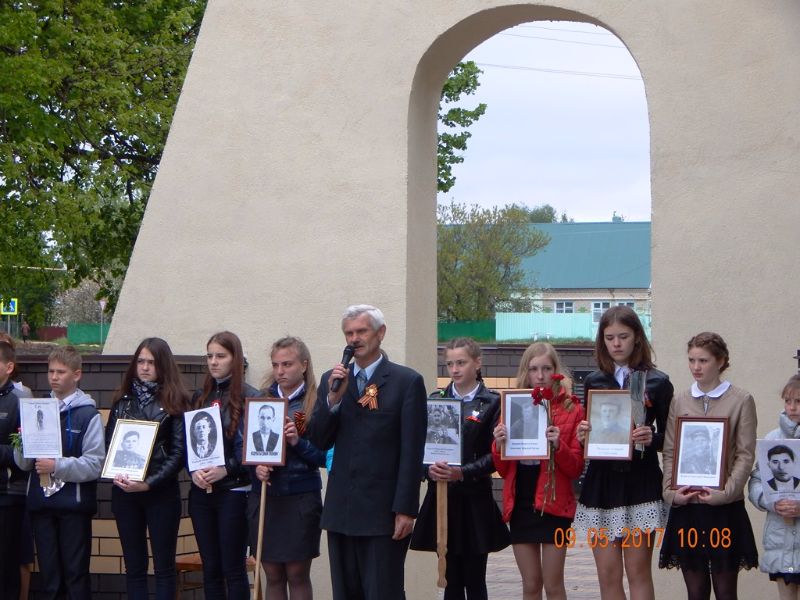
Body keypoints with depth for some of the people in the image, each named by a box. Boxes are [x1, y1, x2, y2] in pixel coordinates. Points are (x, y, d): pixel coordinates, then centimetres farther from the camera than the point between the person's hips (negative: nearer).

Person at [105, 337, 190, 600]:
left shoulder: (173, 402, -1)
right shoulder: (122, 401, 10)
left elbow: (179, 452, -7)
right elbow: (108, 443, 10)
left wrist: (149, 483, -17)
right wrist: (116, 476, -8)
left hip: (161, 492, -4)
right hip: (124, 492, 4)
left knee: (164, 565, 1)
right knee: (133, 566, 7)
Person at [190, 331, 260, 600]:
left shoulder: (249, 397, -5)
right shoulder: (200, 397, 12)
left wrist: (226, 469, -20)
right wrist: (194, 471, -7)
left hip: (233, 491, -5)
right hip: (201, 491, 5)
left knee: (233, 569, -2)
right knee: (210, 568, 9)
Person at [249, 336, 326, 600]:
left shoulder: (316, 403, -2)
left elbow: (326, 456, -5)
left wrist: (298, 442, -19)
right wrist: (256, 467, -10)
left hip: (301, 497, -3)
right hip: (264, 496, 3)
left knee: (297, 574, 0)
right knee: (273, 575, 7)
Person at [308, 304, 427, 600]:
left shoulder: (407, 381, -2)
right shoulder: (331, 380, 12)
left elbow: (412, 452, -6)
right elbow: (319, 441, 5)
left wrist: (406, 509, -11)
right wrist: (333, 397, -10)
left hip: (383, 512, -5)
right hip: (341, 510, 5)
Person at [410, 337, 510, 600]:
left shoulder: (492, 403, 0)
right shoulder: (435, 400, 10)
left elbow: (495, 455, -6)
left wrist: (463, 473, -18)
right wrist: (429, 469, -13)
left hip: (474, 501, -3)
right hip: (441, 499, 3)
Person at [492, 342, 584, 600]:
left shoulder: (571, 410, -1)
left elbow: (576, 469, -3)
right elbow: (503, 470, 10)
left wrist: (558, 445, -21)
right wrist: (499, 446, -9)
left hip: (554, 504, -3)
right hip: (520, 505, 3)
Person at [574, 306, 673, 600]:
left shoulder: (657, 383, 1)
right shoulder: (593, 382, 11)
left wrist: (651, 438, -18)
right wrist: (582, 435, -6)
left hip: (640, 484, -3)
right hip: (601, 484, 3)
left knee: (638, 572, -2)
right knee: (608, 576, 3)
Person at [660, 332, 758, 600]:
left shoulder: (741, 401, 0)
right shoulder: (679, 401, 9)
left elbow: (745, 455, -4)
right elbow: (669, 452, 8)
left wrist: (726, 492, -14)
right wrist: (671, 491, -5)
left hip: (725, 509, -3)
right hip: (686, 507, 3)